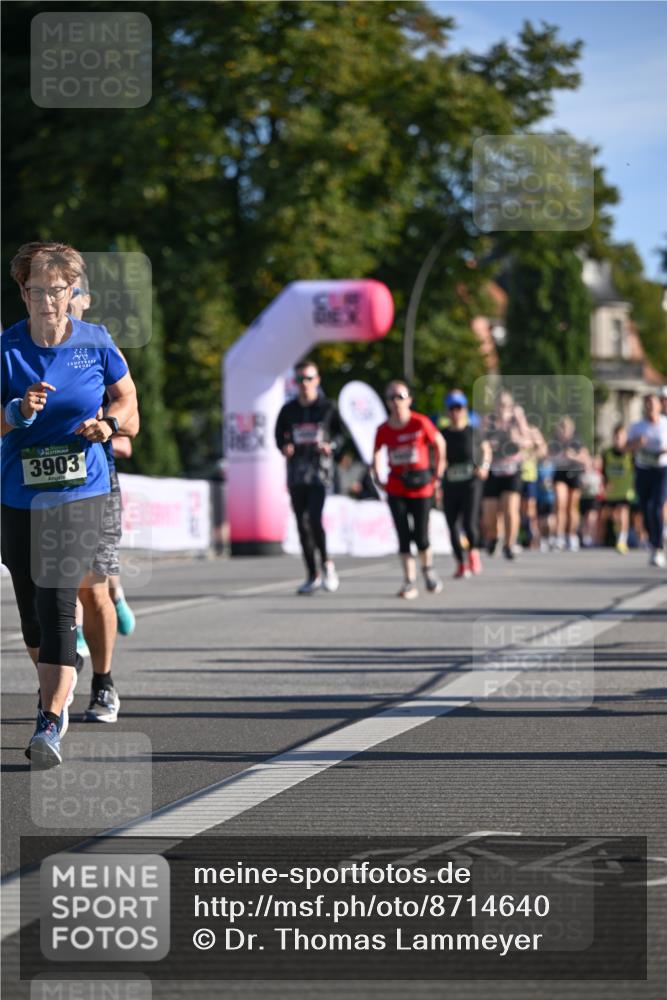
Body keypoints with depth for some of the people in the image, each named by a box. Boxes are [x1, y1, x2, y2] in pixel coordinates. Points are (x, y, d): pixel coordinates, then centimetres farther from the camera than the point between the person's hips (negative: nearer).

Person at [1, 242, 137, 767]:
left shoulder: (95, 342, -1)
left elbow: (127, 396, 12)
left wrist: (107, 424, -8)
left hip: (80, 491, -2)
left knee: (57, 596, -16)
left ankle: (50, 723, -20)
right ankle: (58, 687, 40)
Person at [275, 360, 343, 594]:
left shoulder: (328, 407, 3)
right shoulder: (288, 410, 8)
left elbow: (339, 433, 10)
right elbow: (279, 435, 15)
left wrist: (330, 446, -10)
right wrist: (284, 447, -7)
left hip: (320, 469, -4)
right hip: (296, 469, 4)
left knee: (315, 519, -19)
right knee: (302, 524, 5)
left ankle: (326, 564, 3)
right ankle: (313, 576, 13)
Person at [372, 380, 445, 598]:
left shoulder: (420, 423, -11)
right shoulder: (383, 430, -2)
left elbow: (439, 443, 3)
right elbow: (376, 453, 15)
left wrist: (438, 472, 4)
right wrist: (378, 478, 7)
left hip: (421, 488, -2)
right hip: (396, 490, 2)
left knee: (421, 537, -1)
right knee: (404, 536, -3)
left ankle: (428, 569, 28)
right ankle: (409, 582, 2)